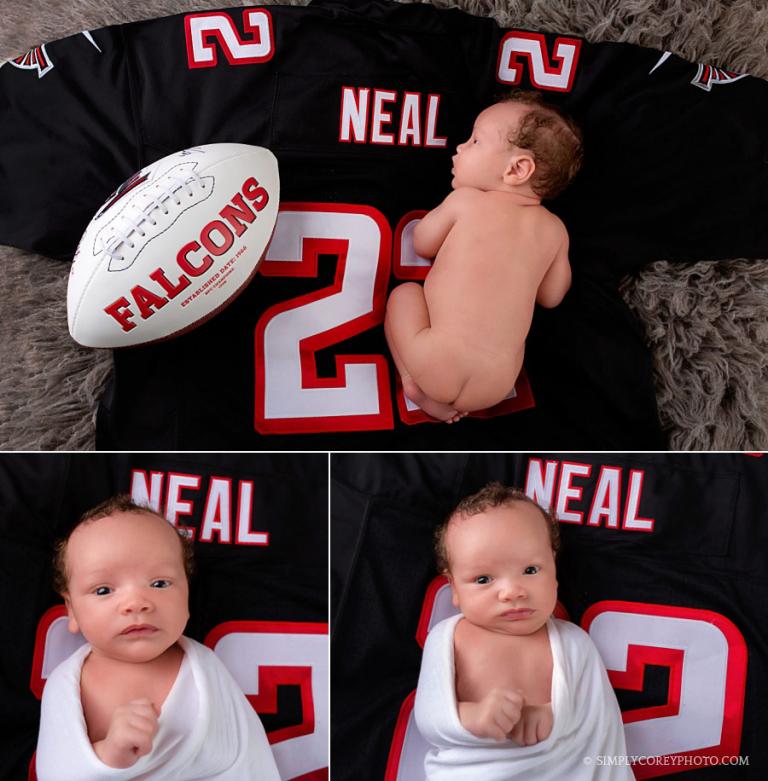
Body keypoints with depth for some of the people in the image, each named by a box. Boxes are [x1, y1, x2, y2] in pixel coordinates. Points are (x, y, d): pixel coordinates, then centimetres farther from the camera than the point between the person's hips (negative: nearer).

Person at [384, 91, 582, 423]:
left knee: (404, 292, 24)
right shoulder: (554, 229, 9)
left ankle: (417, 385, 6)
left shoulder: (465, 201, 0)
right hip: (495, 388, 3)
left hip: (434, 365, -2)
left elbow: (422, 245, 17)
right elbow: (551, 297, 19)